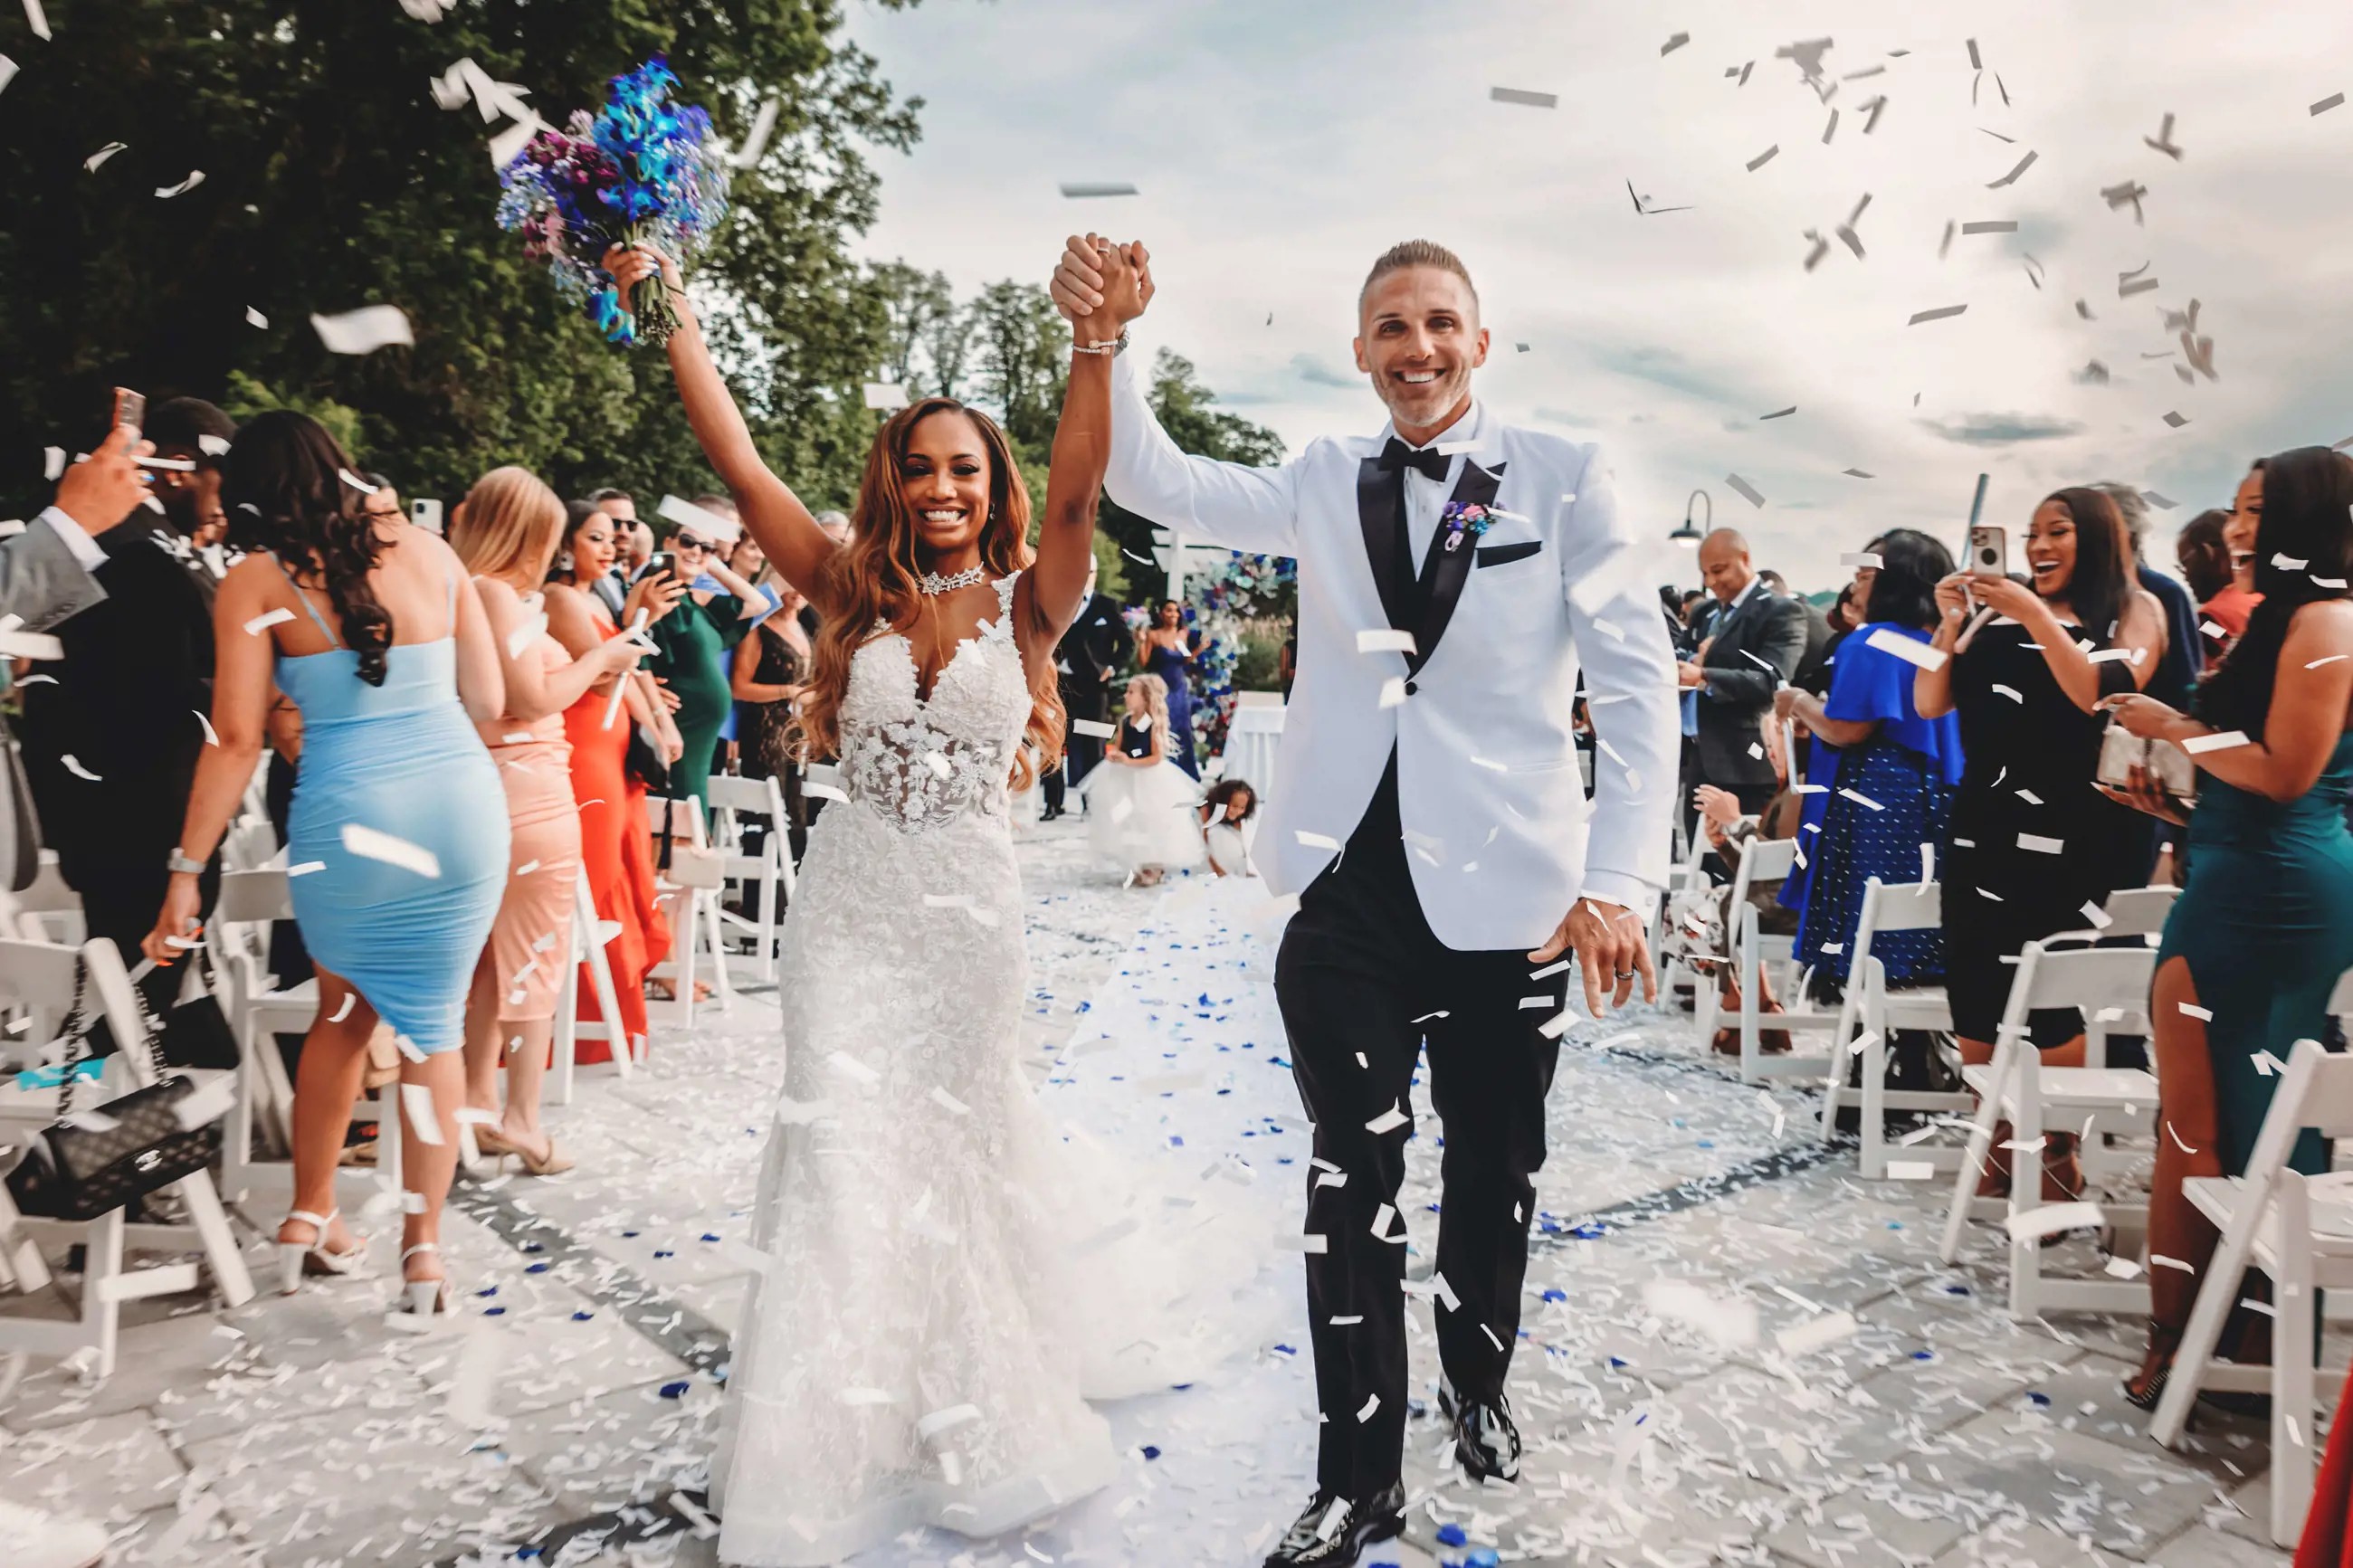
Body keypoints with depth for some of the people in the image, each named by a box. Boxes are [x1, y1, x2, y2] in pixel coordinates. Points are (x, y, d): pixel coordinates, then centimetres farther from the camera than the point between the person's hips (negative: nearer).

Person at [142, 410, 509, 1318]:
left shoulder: (255, 582, 1)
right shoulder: (431, 552, 7)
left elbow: (236, 741, -4)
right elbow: (489, 703, 9)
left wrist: (186, 871, 1)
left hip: (347, 824, -1)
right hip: (465, 808, 1)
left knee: (344, 1012, 24)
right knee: (431, 1028, 14)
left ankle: (310, 1217, 32)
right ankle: (423, 1247, 16)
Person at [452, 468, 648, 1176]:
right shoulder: (498, 594, -15)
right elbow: (533, 699, -18)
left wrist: (584, 675, 17)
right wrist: (598, 658, -6)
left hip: (484, 793, 9)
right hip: (527, 792, -9)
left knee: (493, 957, 17)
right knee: (535, 957, 1)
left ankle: (481, 1102, 24)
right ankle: (522, 1120, 5)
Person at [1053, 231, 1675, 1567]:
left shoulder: (1563, 480, -3)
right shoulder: (1325, 485, 6)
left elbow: (1638, 682, -7)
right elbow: (1160, 485, 0)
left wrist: (1621, 878, -16)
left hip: (1506, 893, -1)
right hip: (1349, 889, 1)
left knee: (1496, 1171, 16)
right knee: (1354, 1180, 5)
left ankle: (1479, 1386, 44)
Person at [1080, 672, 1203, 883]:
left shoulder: (1155, 724, -16)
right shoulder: (1125, 720, 2)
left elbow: (1157, 757, -18)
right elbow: (1118, 747, 9)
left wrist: (1130, 762, -25)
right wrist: (1112, 755, -14)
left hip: (1150, 779, -6)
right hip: (1127, 779, 7)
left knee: (1150, 825, 1)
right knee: (1130, 825, 11)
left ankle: (1154, 868, 15)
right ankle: (1139, 868, 24)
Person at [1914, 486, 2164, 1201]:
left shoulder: (2133, 611, 5)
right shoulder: (1995, 616, 12)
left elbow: (2100, 697, -12)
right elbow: (1929, 705, 8)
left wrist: (2037, 616, -16)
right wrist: (1950, 623, -4)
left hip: (2069, 829, -3)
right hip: (1984, 819, 4)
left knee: (2050, 991, -6)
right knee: (1971, 985, 0)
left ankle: (2057, 1152, 9)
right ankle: (1999, 1140, 13)